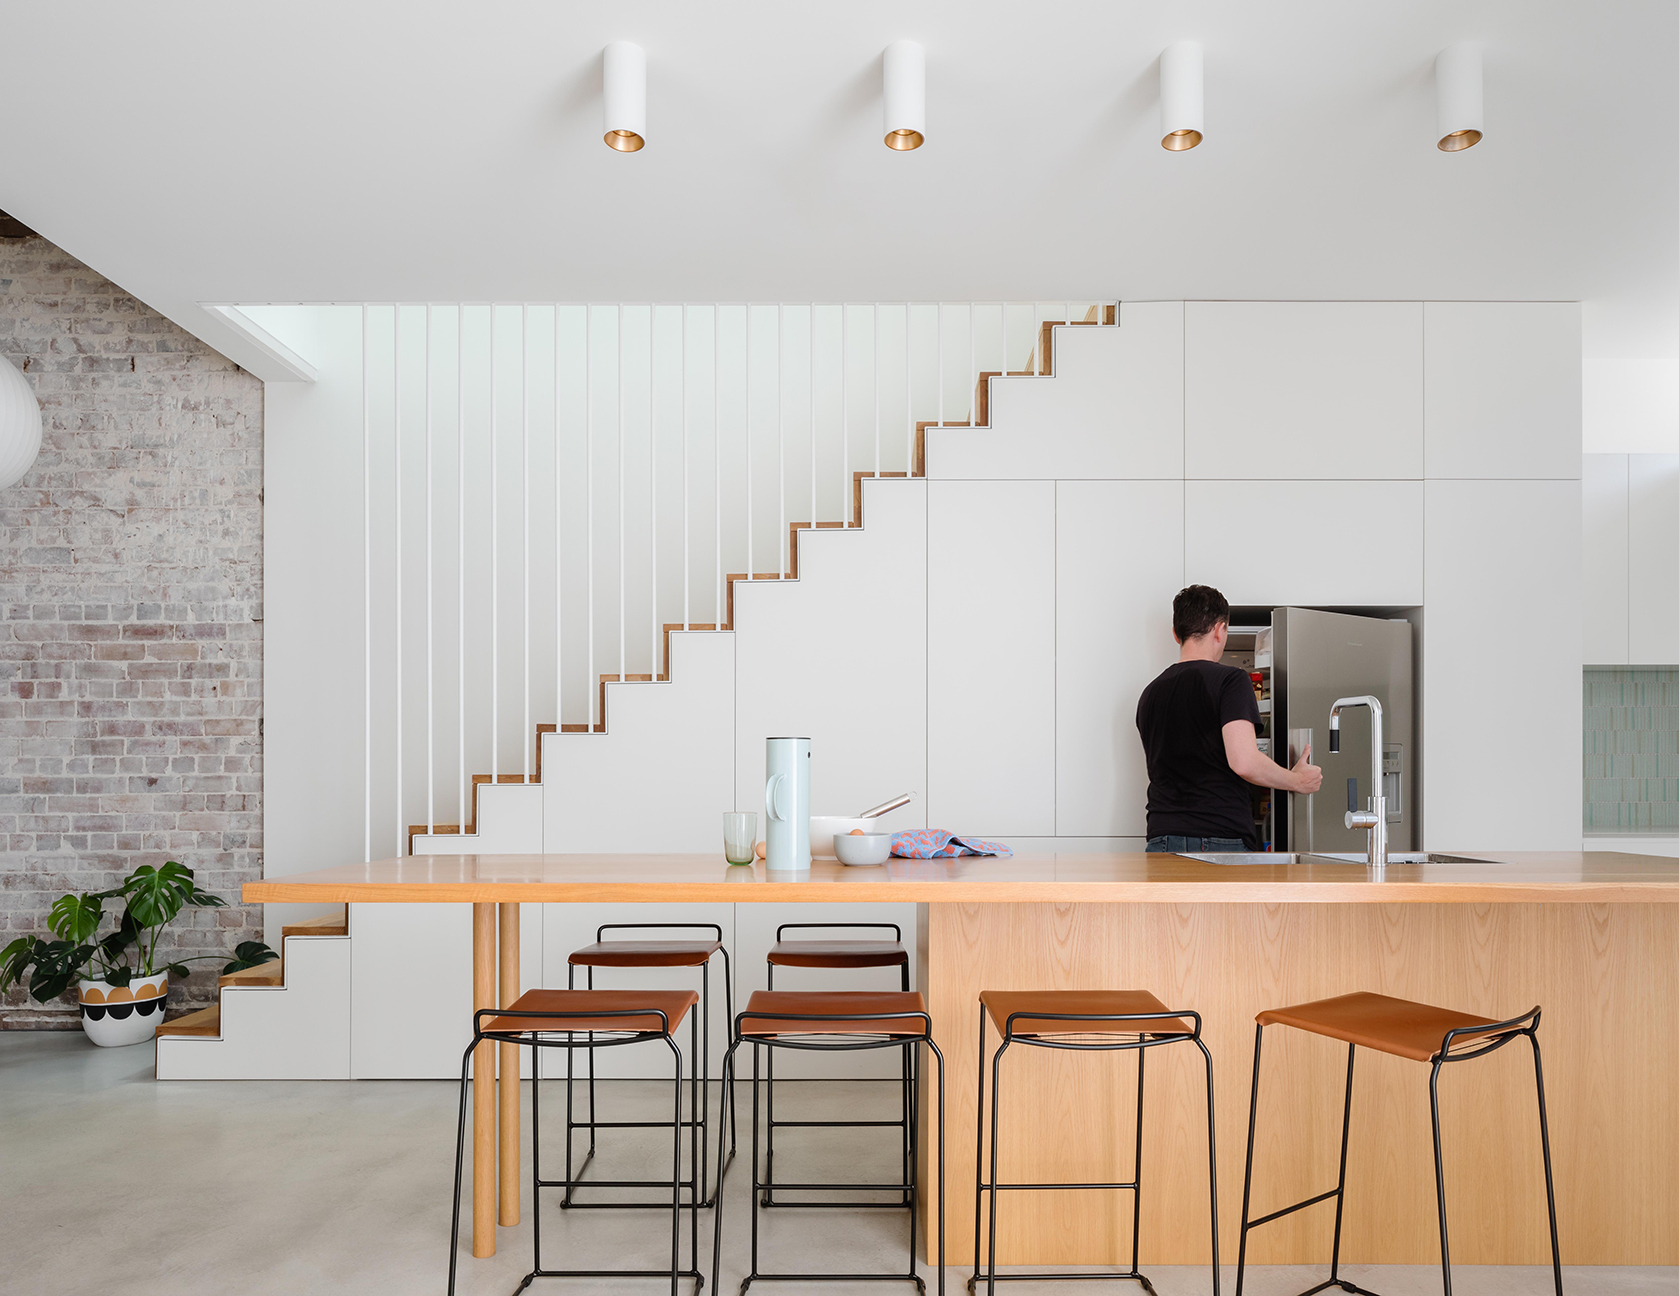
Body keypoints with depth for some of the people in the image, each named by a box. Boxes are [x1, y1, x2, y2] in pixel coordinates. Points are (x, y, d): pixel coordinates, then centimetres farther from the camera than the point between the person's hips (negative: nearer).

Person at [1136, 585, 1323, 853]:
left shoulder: (1149, 693, 13)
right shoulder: (1230, 680, -6)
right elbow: (1244, 762, -17)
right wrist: (1297, 781, 2)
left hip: (1162, 839, 5)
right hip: (1222, 838, -5)